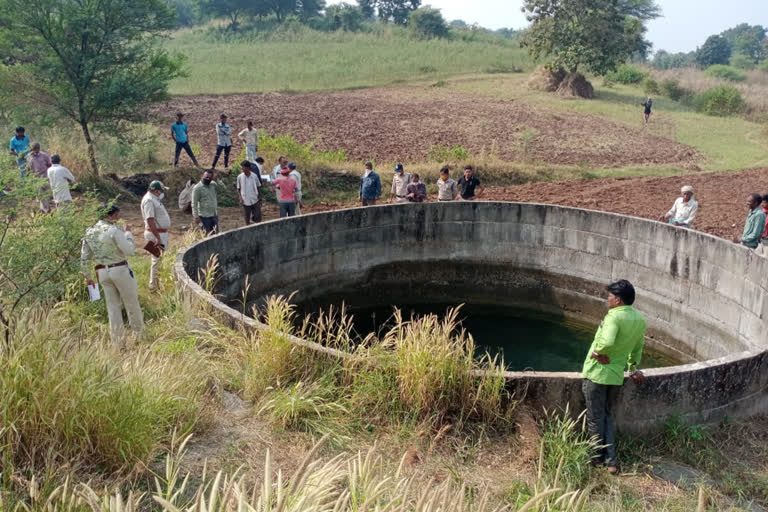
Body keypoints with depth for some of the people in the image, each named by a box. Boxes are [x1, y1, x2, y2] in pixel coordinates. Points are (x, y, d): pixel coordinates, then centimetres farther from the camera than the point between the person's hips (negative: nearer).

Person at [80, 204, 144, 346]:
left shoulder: (89, 232, 5)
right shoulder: (114, 230, -15)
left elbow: (84, 258, 7)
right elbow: (129, 250, -18)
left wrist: (87, 277, 16)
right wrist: (128, 233, -4)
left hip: (102, 272, 6)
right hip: (120, 270, -6)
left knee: (113, 306, 13)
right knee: (132, 302, 12)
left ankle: (118, 341, 16)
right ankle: (139, 333, 25)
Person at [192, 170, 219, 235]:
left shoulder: (213, 185, 7)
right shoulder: (197, 188, -10)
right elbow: (194, 204, -12)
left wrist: (216, 180, -9)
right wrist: (196, 216, -18)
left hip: (214, 215, 6)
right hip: (204, 216, -6)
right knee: (207, 235, -1)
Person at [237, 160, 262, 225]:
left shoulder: (254, 176, -5)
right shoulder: (240, 177, -5)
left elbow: (258, 187, 6)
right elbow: (238, 189, 4)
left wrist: (259, 197, 4)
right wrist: (240, 197, -10)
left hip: (255, 200, 0)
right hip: (245, 201, 0)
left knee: (258, 217, 2)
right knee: (247, 218, 9)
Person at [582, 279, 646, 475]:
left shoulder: (615, 316, -21)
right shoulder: (640, 319, 3)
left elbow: (607, 342, -38)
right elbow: (638, 348, 18)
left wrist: (599, 353, -18)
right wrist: (633, 367, 31)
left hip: (597, 373, -7)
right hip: (617, 376, 7)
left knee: (595, 418, 10)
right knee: (608, 415, 21)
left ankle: (597, 457, 23)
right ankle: (611, 460, 19)